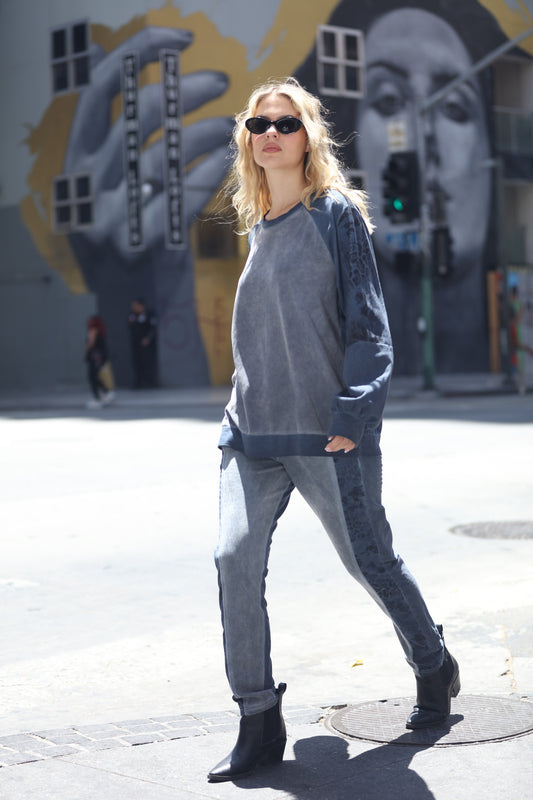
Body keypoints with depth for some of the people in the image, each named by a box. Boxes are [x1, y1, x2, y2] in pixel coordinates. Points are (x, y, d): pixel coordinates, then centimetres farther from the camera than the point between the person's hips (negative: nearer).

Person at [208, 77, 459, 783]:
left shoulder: (337, 213, -3)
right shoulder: (258, 226, 14)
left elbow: (366, 323, -8)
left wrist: (353, 414, -15)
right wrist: (245, 410, 16)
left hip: (326, 432, -5)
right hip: (252, 431, 5)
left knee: (368, 559, 6)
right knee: (235, 558, -10)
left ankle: (435, 668, 34)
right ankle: (260, 724, -1)